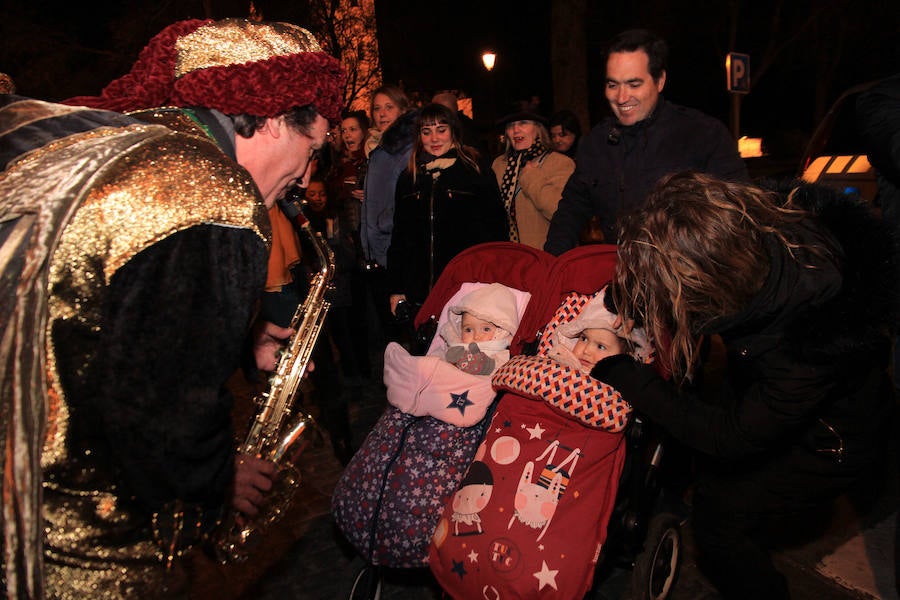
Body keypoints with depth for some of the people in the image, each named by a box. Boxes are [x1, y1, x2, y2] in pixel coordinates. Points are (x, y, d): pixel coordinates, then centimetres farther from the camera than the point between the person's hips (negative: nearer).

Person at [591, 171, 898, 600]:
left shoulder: (809, 347, -44)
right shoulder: (763, 229, -30)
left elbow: (731, 437, -28)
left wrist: (616, 369, -28)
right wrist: (628, 305, -22)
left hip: (823, 437, -5)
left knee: (719, 526, 9)